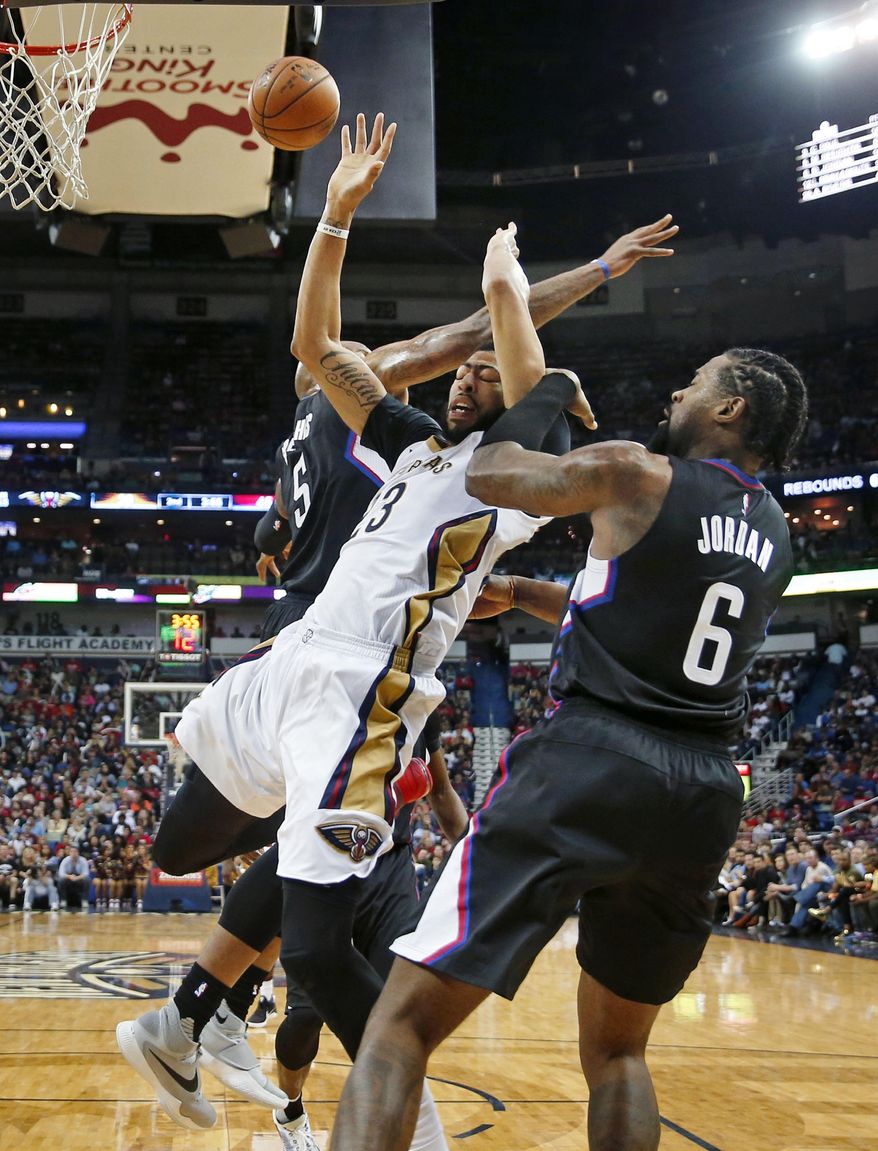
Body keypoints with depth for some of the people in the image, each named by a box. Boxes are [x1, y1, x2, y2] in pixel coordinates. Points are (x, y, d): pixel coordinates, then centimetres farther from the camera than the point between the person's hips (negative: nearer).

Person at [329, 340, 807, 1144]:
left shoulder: (635, 474, -2)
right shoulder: (774, 538, 19)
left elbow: (489, 474, 10)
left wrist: (552, 389, 25)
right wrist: (518, 594, 38)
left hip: (589, 765, -6)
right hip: (704, 797, 7)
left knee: (405, 1020, -6)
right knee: (617, 1049, 24)